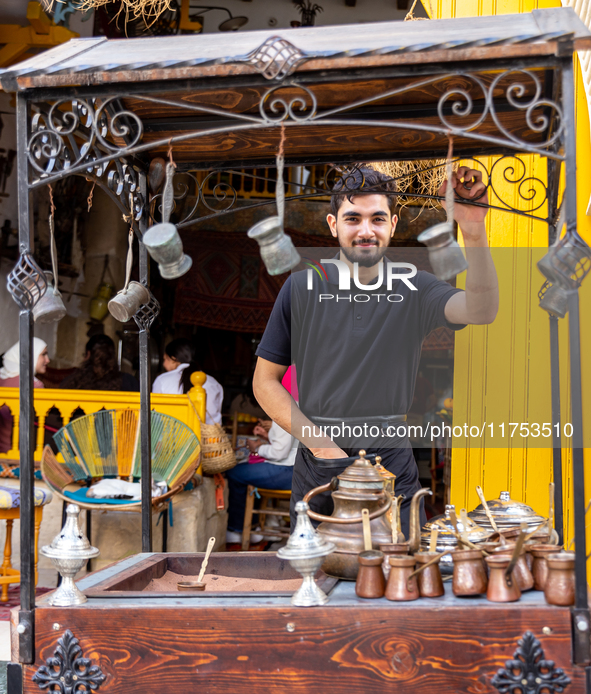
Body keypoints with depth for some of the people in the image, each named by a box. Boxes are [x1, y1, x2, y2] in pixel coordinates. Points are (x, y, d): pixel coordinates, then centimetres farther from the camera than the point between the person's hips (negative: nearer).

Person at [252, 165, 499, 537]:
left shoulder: (414, 288, 0)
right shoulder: (302, 288, 0)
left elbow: (481, 311, -20)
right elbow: (265, 381, 2)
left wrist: (474, 231, -35)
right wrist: (321, 444, -9)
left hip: (394, 469, 0)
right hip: (317, 475, 0)